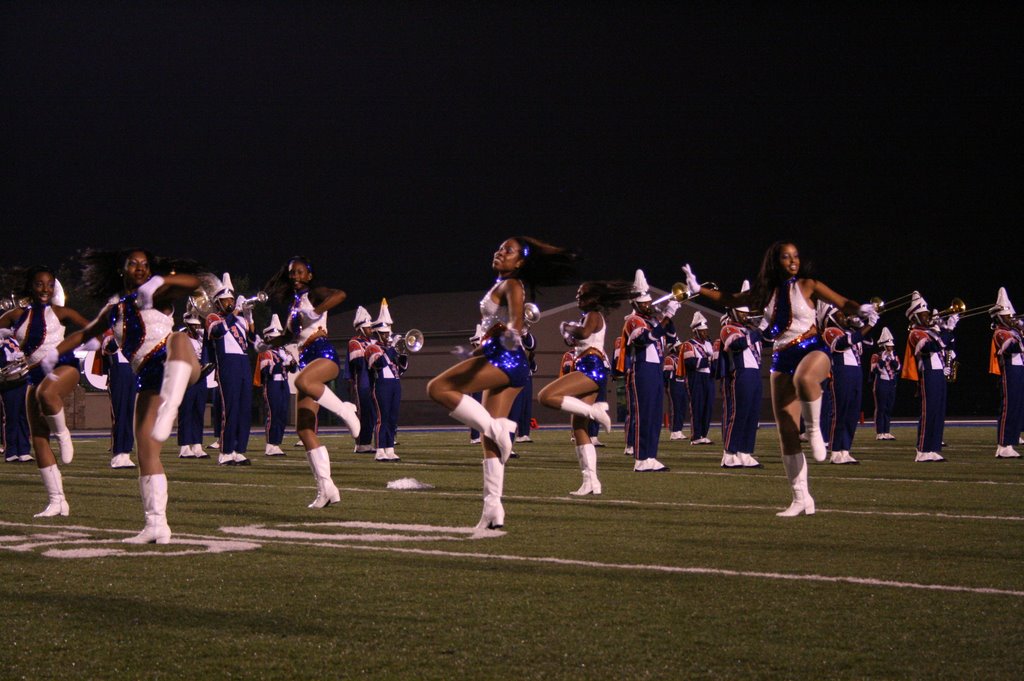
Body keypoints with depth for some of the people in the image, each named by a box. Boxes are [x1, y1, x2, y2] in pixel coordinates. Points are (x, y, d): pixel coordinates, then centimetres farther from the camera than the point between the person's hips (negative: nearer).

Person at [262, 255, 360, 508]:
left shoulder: (314, 294, 3)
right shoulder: (294, 303, 25)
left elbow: (340, 294, -20)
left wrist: (317, 310, -26)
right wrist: (267, 344, 37)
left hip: (324, 354, -8)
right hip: (306, 360, 8)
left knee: (303, 381, -44)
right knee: (305, 430, -4)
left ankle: (345, 411, -21)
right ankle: (326, 488, -5)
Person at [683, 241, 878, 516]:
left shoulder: (808, 285, 2)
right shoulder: (766, 292, 12)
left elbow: (843, 303, -2)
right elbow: (731, 300, 24)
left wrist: (861, 309, -23)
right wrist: (698, 289, 15)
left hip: (812, 349, -4)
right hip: (782, 360, 4)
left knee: (804, 379, -43)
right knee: (787, 434, -1)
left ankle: (814, 429, -15)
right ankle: (801, 498, 7)